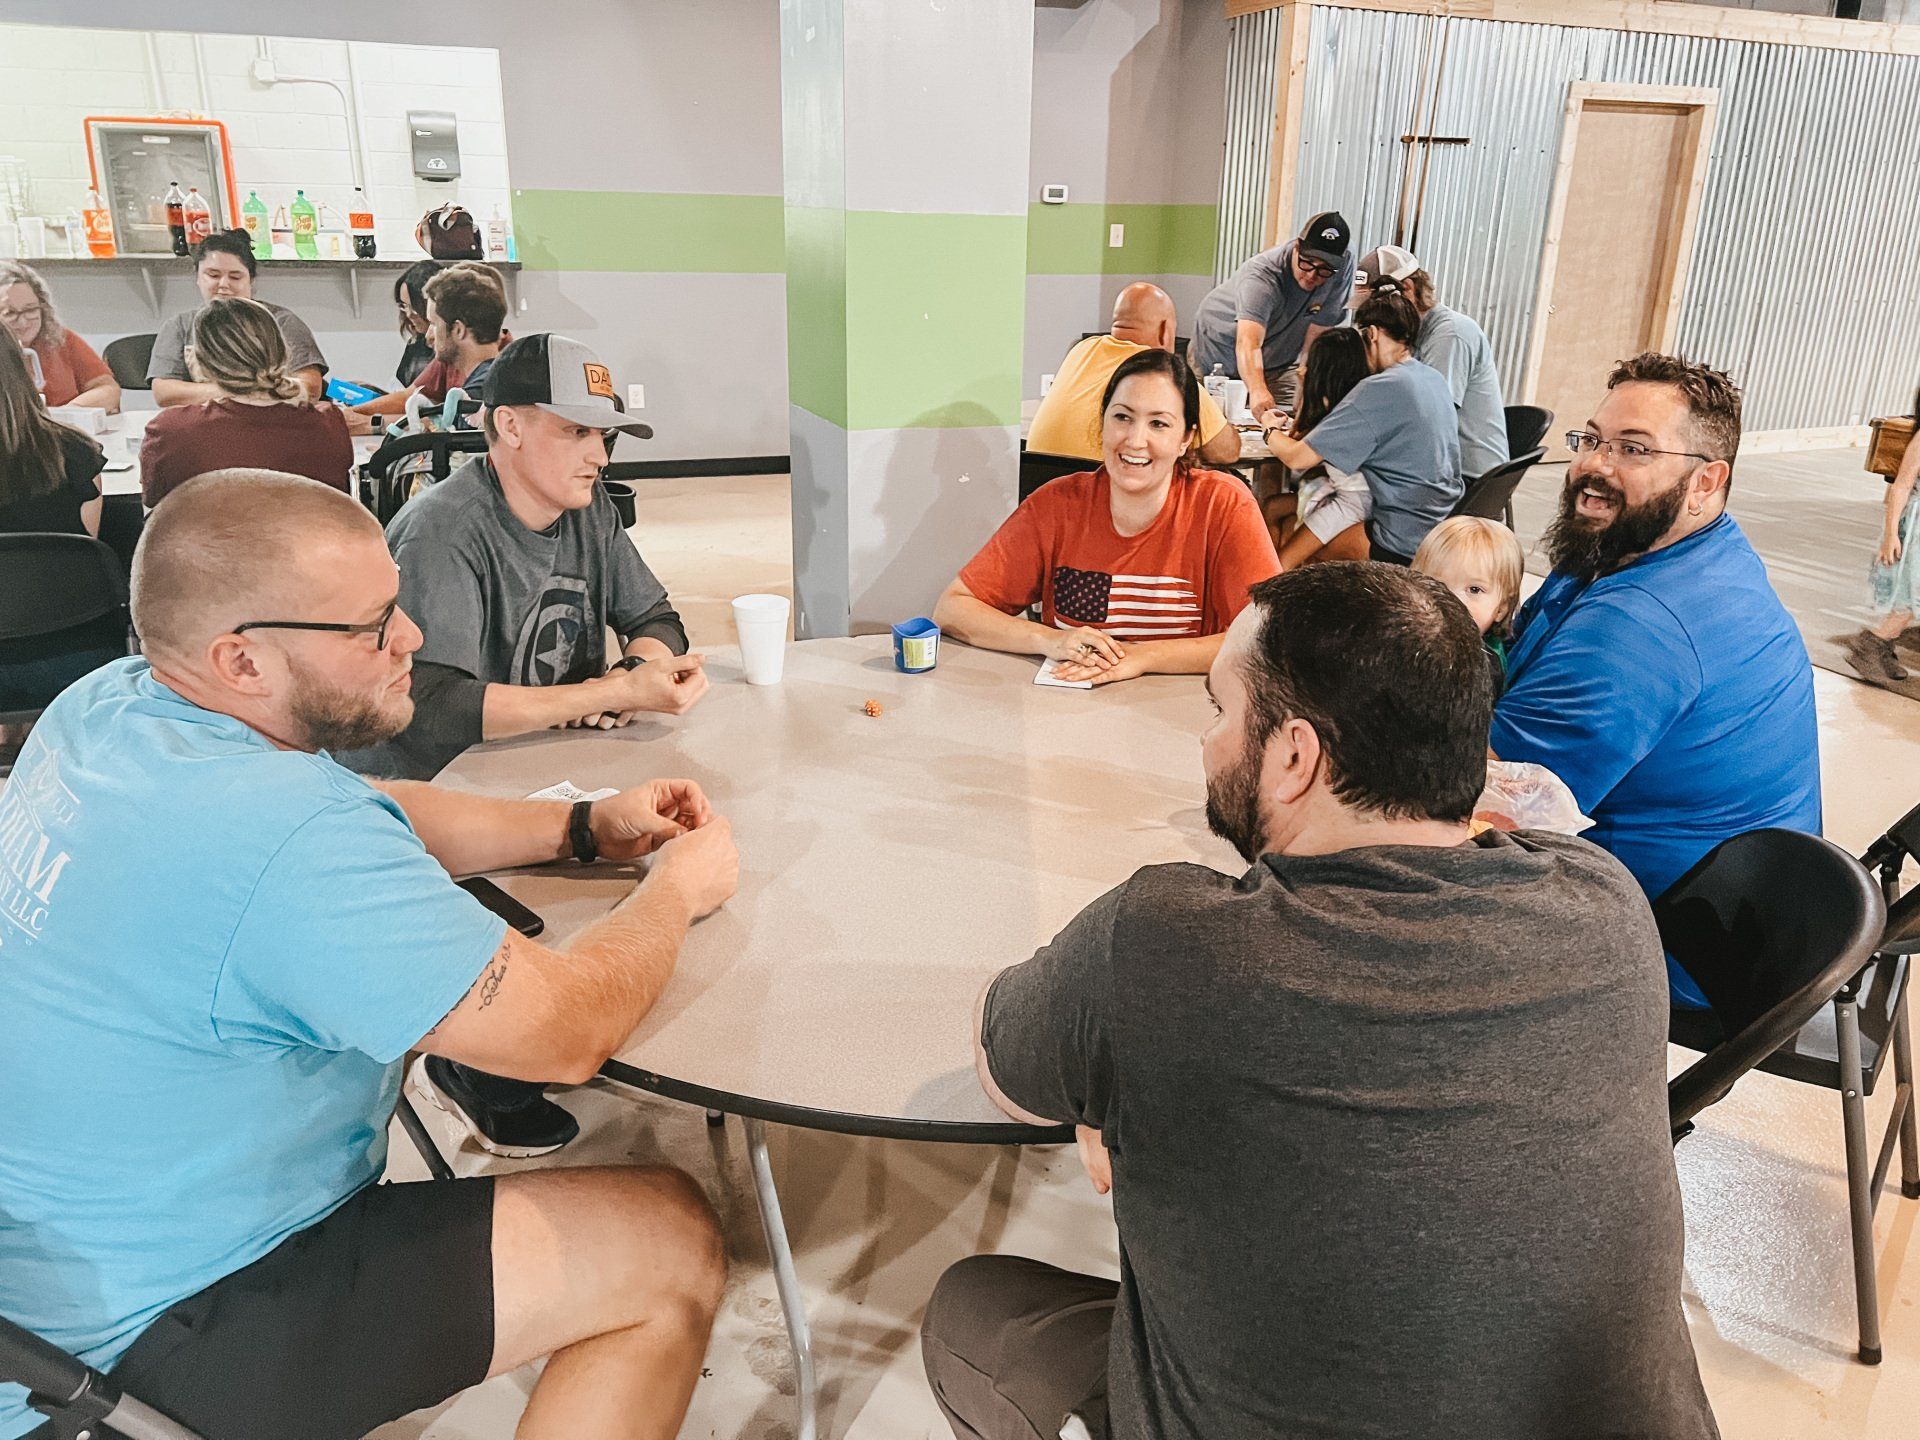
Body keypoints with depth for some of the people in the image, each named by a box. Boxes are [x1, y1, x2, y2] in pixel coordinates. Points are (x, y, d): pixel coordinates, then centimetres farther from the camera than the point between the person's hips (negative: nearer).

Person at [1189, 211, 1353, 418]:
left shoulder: (1344, 265, -23)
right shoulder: (1262, 275, -36)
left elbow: (1315, 337, -20)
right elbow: (1248, 344, -53)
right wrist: (1258, 391, -71)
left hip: (1277, 361, 3)